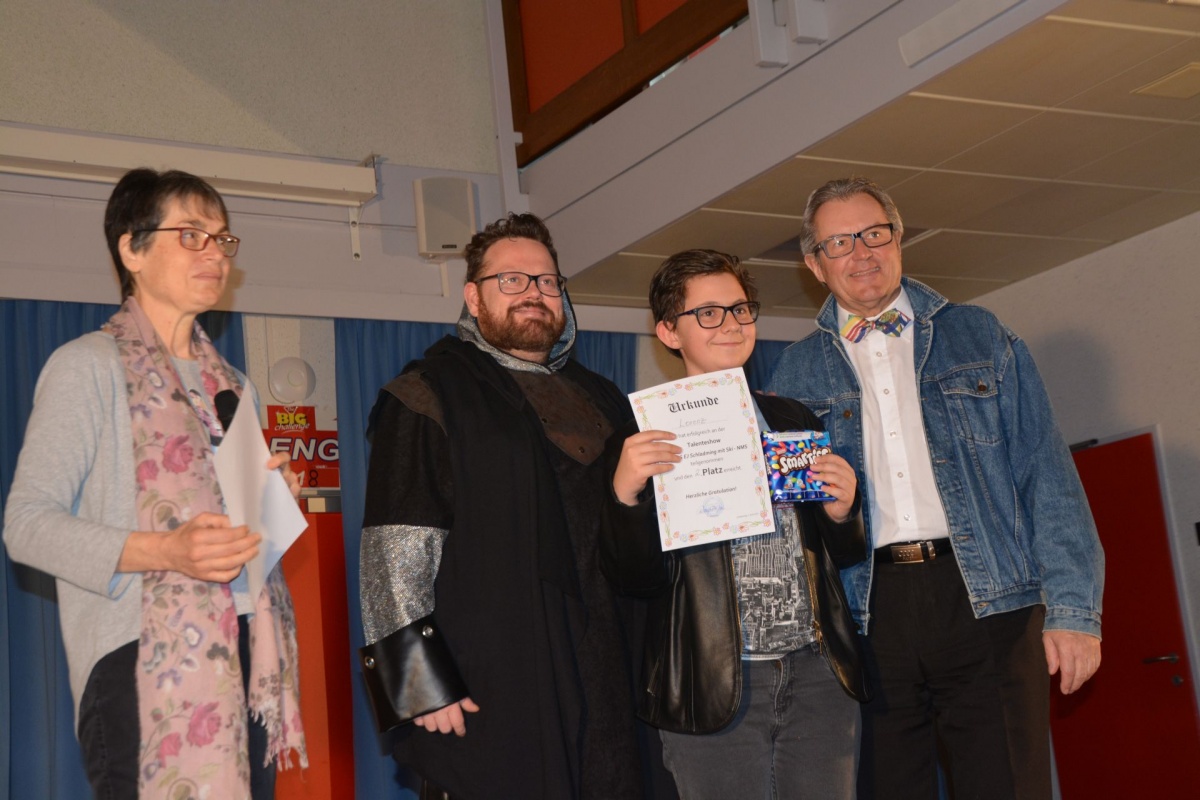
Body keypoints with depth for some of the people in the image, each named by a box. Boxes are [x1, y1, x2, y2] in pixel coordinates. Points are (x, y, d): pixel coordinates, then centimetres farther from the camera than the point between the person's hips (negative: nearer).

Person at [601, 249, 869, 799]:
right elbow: (634, 579, -6)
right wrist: (625, 495, -22)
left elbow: (845, 556, 17)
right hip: (713, 690, -3)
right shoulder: (647, 439, 0)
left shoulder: (795, 421, 12)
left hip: (817, 675, 4)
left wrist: (842, 513, -4)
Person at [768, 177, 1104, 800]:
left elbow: (1045, 474, 5)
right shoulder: (797, 373, 12)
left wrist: (1072, 609, -4)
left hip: (986, 599, -1)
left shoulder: (978, 336, 10)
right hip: (868, 608, 1)